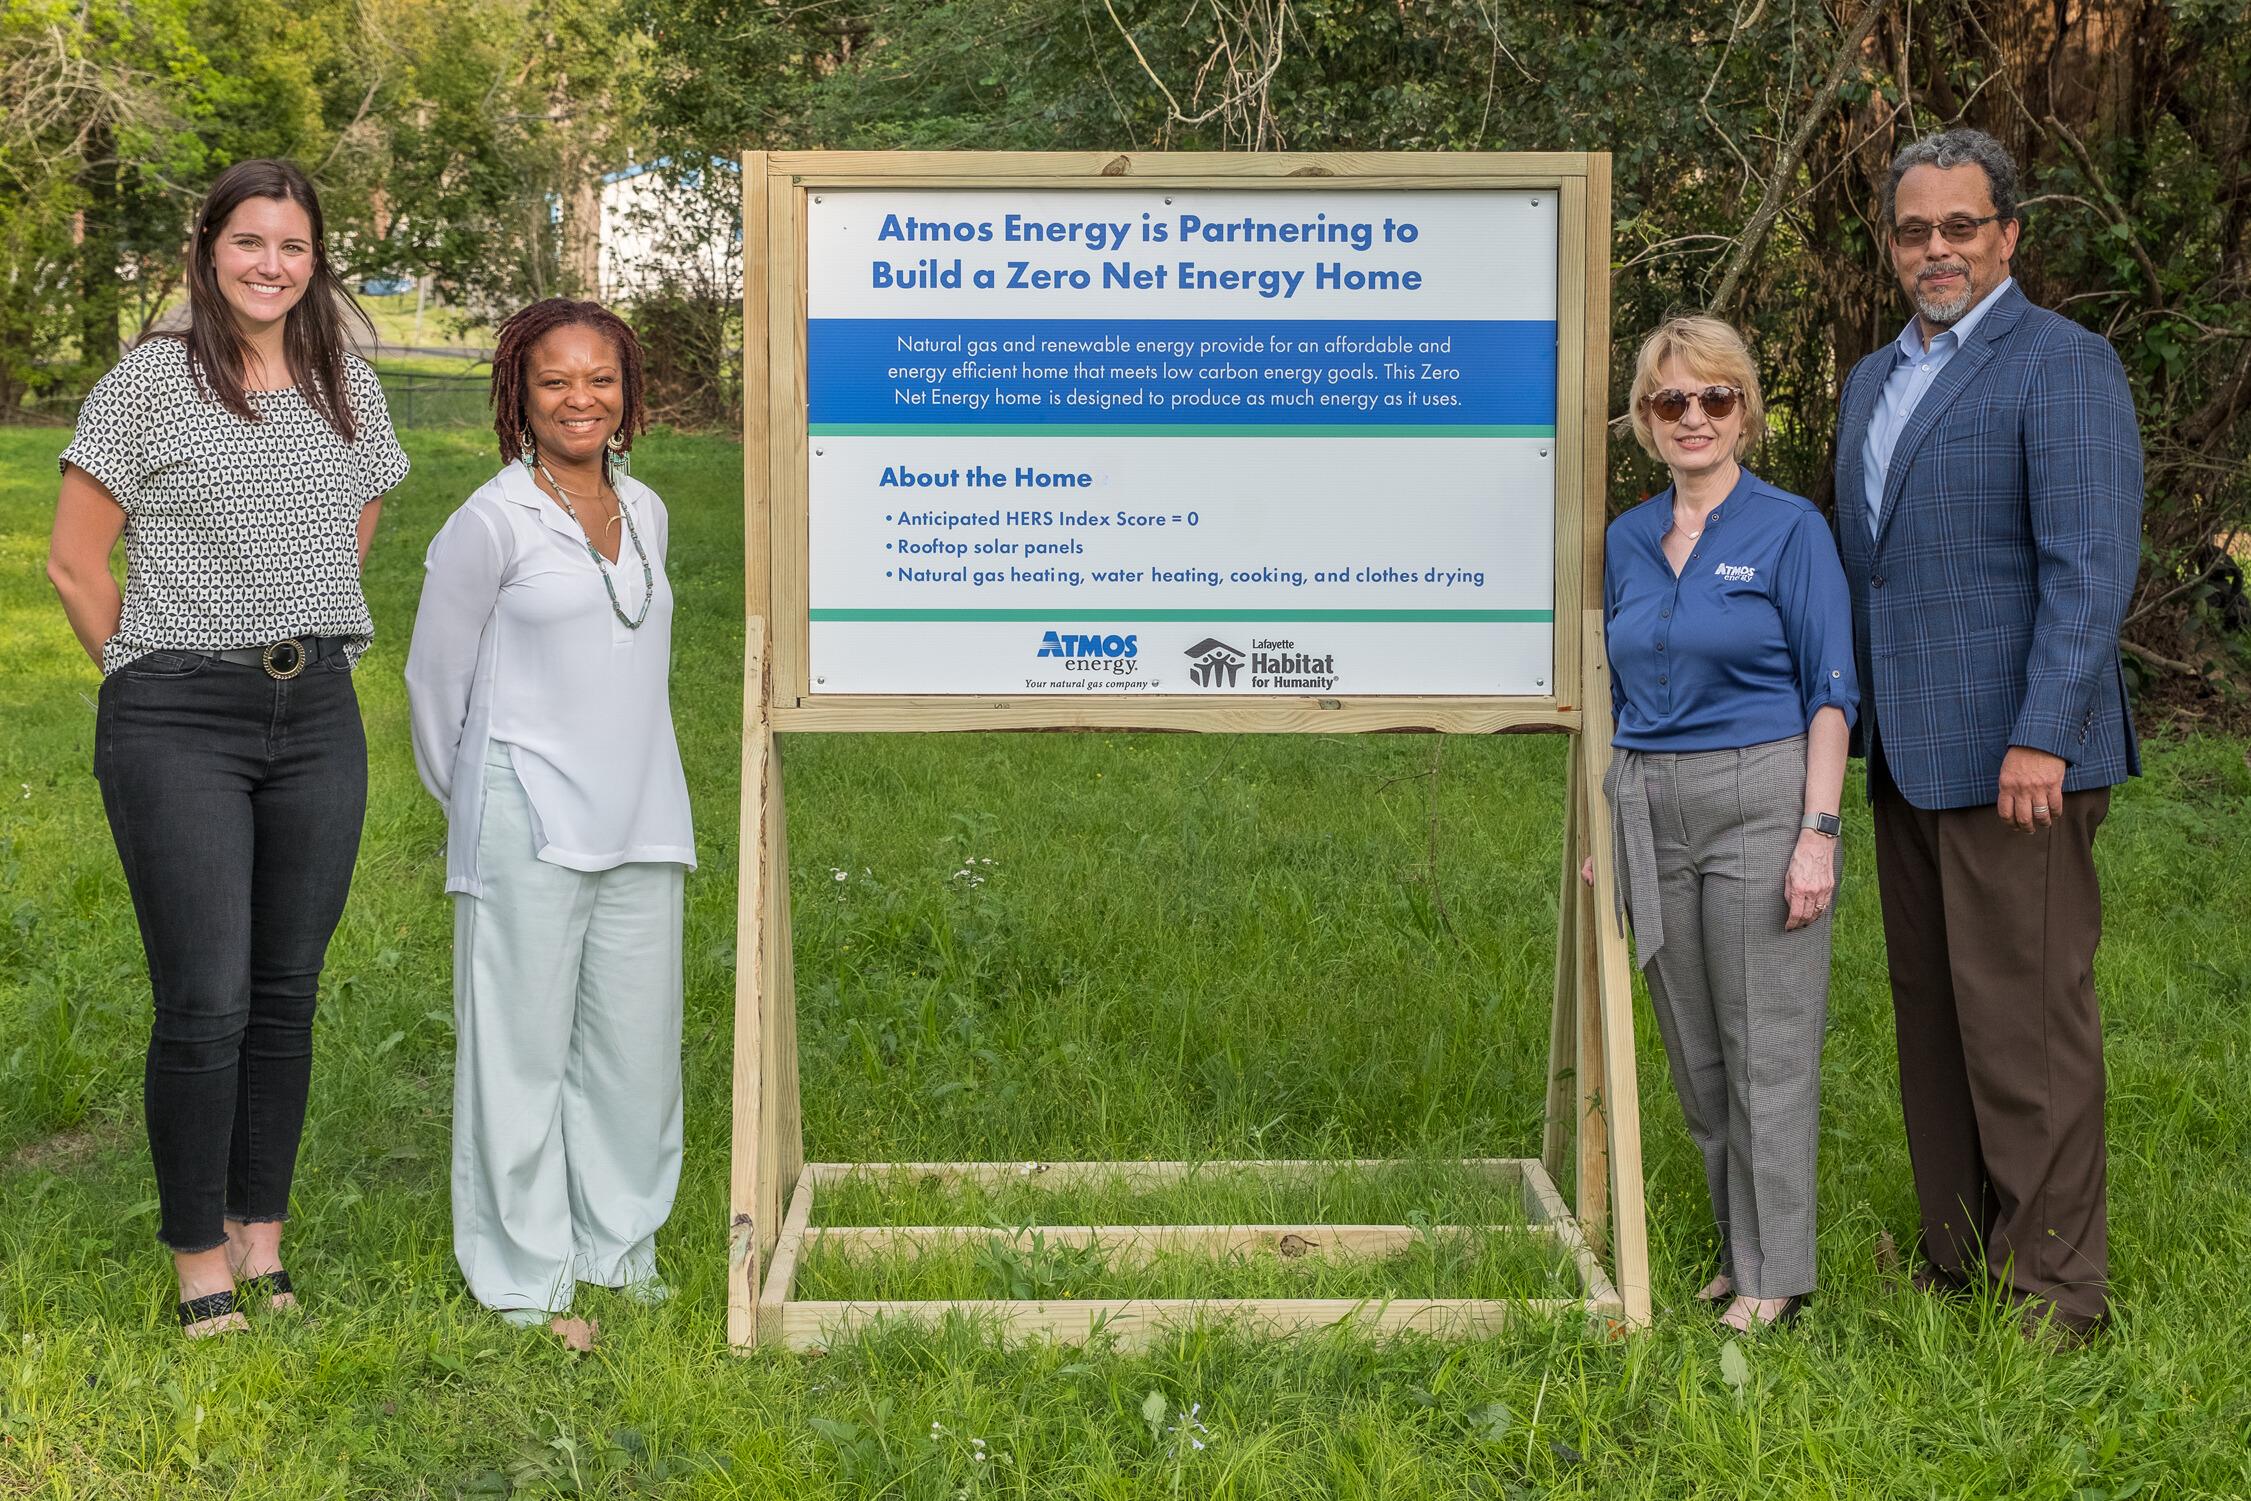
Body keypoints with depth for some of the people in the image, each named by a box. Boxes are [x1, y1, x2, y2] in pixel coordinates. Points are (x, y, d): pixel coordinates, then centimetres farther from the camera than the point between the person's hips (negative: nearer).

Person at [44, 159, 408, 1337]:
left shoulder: (350, 390, 11)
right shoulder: (150, 381, -2)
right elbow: (74, 563, -1)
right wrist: (152, 676, 3)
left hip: (317, 718, 4)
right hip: (178, 723, -4)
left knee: (286, 991, 8)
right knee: (205, 1003, -6)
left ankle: (263, 1236, 21)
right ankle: (199, 1257, 8)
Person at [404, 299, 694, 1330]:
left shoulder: (647, 515, 11)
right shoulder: (490, 524, -7)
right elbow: (434, 676, 1)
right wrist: (471, 803, 10)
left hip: (642, 824, 6)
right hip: (529, 837, -5)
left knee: (635, 1044, 11)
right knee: (523, 1046, 0)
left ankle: (620, 1244, 26)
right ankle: (523, 1272, 13)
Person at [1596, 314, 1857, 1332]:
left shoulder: (1789, 529, -4)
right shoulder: (1627, 542, 11)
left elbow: (1830, 694, -6)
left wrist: (1817, 832, -14)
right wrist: (1603, 830, 12)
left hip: (1759, 799, -5)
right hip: (1650, 811, 5)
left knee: (1767, 1046, -1)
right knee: (1693, 1052, 11)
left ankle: (1775, 1273, 8)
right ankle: (1735, 1248, 23)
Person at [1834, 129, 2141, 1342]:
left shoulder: (2063, 366, -7)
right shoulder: (1873, 380, 18)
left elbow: (2091, 568, -15)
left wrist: (2042, 739, -21)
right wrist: (1845, 721, 15)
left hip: (2012, 755, -8)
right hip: (1906, 756, 8)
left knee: (2025, 1017, -4)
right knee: (1932, 1015, 13)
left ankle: (2056, 1290, 6)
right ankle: (1957, 1261, 23)